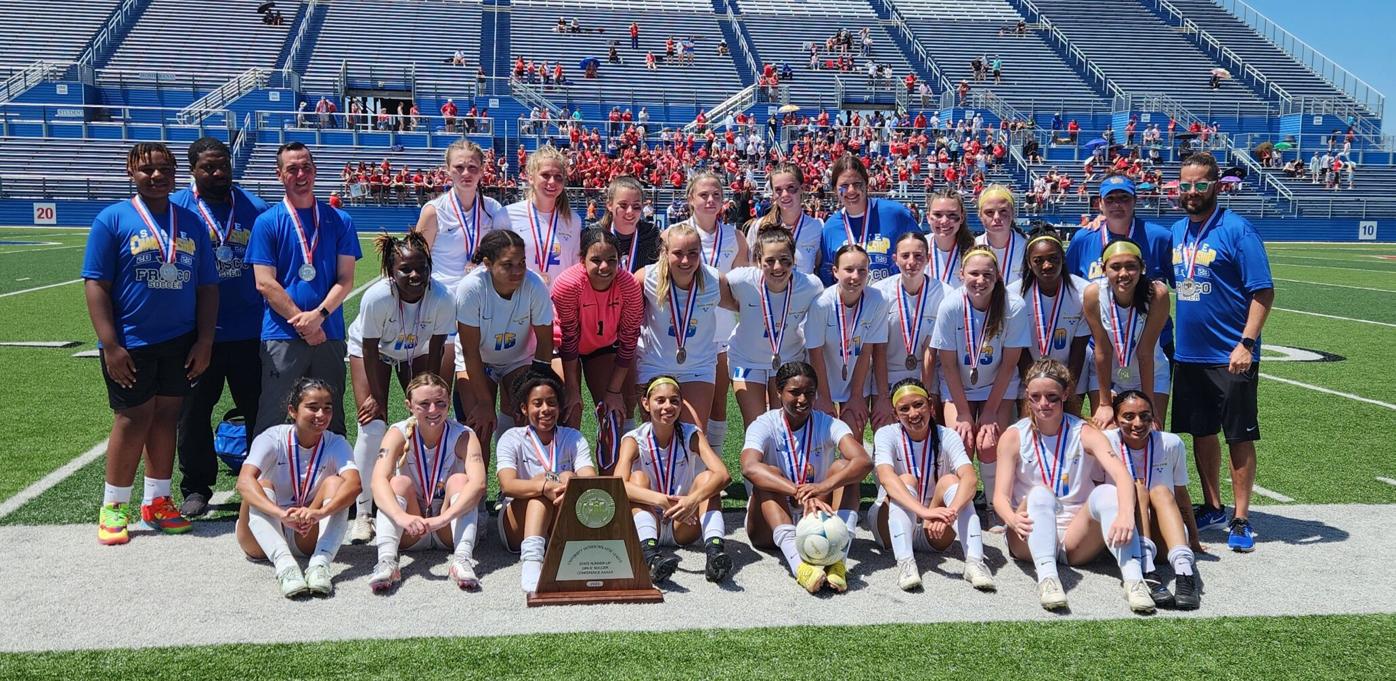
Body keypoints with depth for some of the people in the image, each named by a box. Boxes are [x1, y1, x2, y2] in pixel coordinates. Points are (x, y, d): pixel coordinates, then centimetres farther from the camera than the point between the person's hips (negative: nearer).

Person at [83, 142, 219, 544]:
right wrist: (110, 346, -13)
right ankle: (113, 507, 16)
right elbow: (96, 285, -7)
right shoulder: (113, 219, -4)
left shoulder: (191, 223, 7)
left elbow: (207, 287, 9)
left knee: (166, 417, 10)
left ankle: (157, 501, 23)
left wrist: (204, 341, 1)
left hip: (181, 343, 3)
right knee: (133, 420, 2)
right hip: (131, 344, -3)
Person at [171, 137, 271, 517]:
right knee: (193, 413, 8)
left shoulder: (254, 208, 5)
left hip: (248, 332, 1)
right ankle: (196, 488, 21)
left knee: (259, 410, 9)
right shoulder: (176, 209, 0)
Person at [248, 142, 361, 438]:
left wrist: (318, 315, -12)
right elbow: (265, 283, -4)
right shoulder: (267, 222, 2)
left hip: (330, 334, 2)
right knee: (273, 419, -1)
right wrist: (304, 325, -10)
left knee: (331, 419, 9)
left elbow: (345, 280, 4)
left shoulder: (340, 221, 8)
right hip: (282, 336, -2)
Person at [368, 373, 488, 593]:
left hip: (449, 531, 0)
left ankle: (462, 558, -40)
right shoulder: (398, 434, -11)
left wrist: (442, 519, -47)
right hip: (410, 533, 1)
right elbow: (378, 480, -28)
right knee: (399, 482, -24)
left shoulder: (463, 436, -14)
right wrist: (402, 517, -48)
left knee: (460, 480, -24)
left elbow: (478, 483, -32)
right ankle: (386, 560, -41)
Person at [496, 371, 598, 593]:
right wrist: (546, 487, -40)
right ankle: (531, 559, -52)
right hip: (517, 529, -2)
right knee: (543, 479, -29)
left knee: (569, 478, -24)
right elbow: (507, 485, -20)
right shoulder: (511, 439, 0)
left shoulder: (574, 439, 6)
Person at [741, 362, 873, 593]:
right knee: (769, 474, -29)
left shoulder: (827, 425, -5)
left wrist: (824, 486, -45)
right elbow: (749, 468, -34)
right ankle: (798, 562, -50)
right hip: (769, 527, -2)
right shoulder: (764, 425, -10)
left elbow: (863, 461, -25)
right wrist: (799, 492, -48)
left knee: (842, 466, -19)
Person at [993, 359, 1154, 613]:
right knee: (1040, 493, -30)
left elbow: (1122, 475, -19)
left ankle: (1133, 578, -43)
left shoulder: (1084, 433, -1)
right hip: (1031, 539, 0)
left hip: (1076, 540, 1)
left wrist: (1126, 514, -41)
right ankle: (1046, 576, -48)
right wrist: (1013, 520, -33)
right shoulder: (1013, 437, 0)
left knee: (1106, 492, -26)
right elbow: (1000, 495, -8)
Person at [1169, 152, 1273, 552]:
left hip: (1230, 356, -6)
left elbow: (1263, 291, -14)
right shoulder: (1176, 231, 8)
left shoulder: (1237, 230, -11)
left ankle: (1241, 520, 11)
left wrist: (1246, 344, -22)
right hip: (1188, 354, 6)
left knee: (1239, 436, 2)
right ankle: (1212, 508, 29)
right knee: (1201, 432, 15)